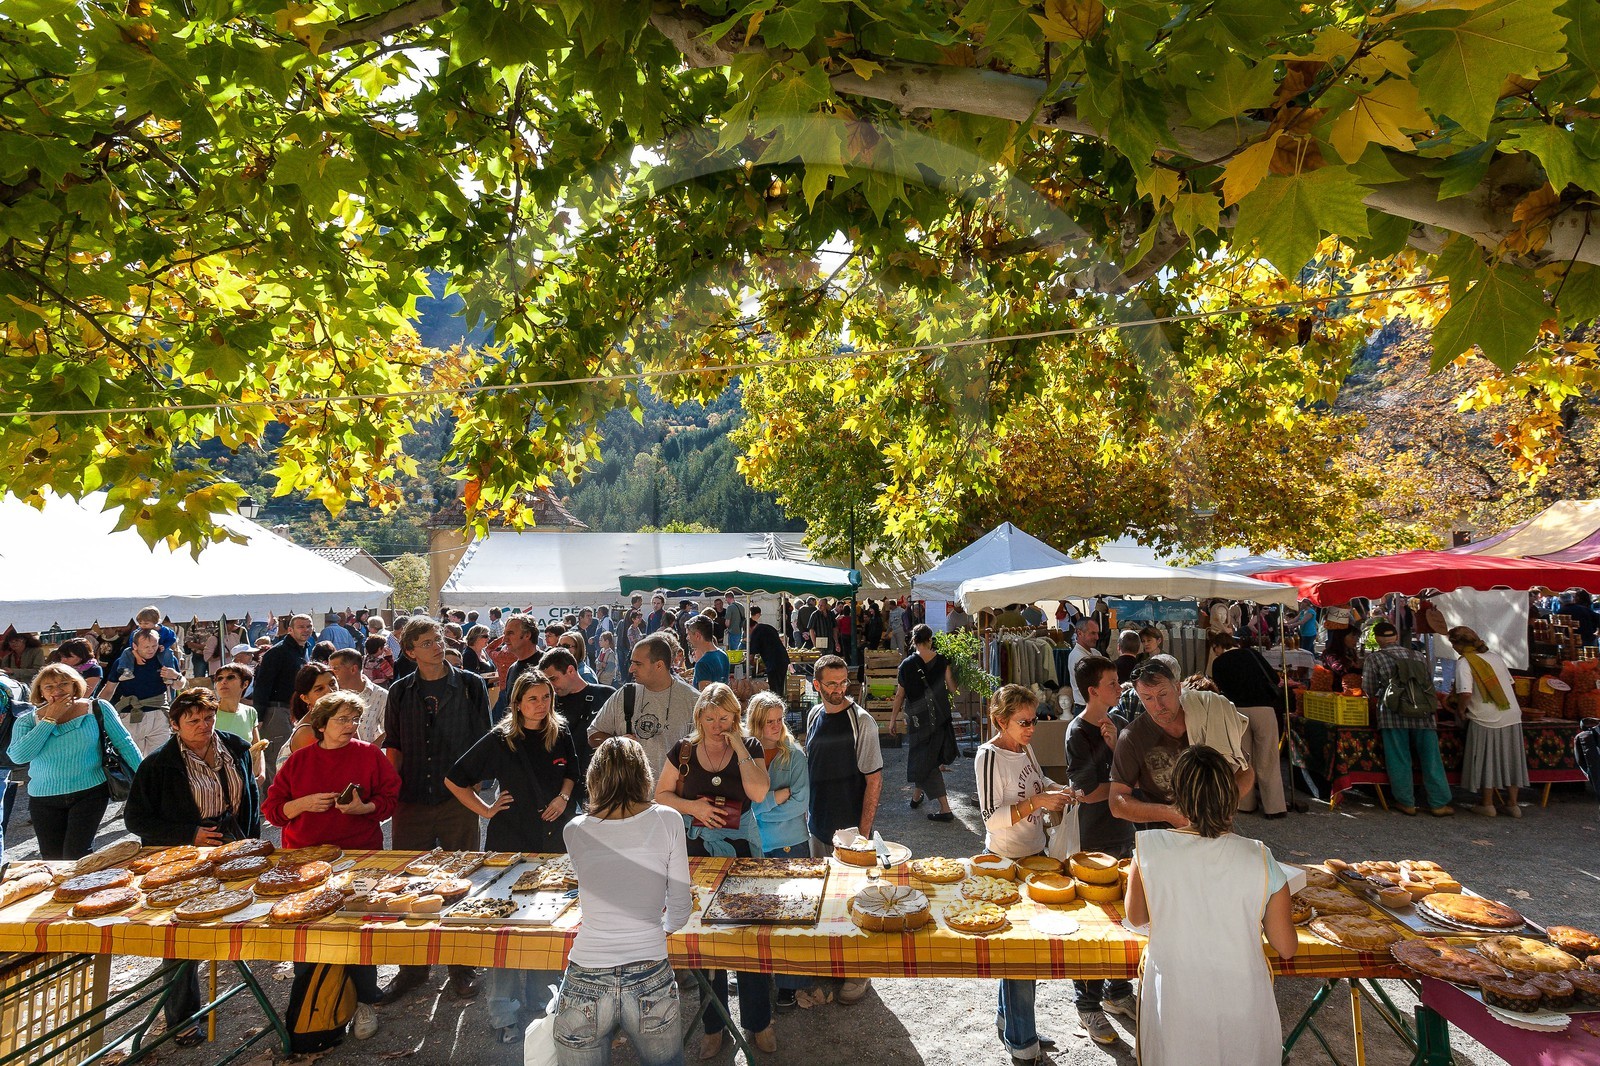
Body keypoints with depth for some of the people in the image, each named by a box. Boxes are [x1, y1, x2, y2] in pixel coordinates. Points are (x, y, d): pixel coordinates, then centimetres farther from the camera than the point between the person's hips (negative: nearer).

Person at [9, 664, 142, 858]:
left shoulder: (98, 709, -4)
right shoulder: (28, 720, 1)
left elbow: (124, 743, -3)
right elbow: (18, 756, -14)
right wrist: (50, 719, -14)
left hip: (90, 793, -3)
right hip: (44, 800, 3)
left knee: (76, 856, -10)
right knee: (52, 859, 13)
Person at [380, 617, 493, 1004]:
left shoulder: (470, 685, 0)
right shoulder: (400, 692, 6)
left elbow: (483, 741, 2)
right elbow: (394, 746, 12)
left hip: (457, 800, -2)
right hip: (412, 801, 2)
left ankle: (462, 967, 22)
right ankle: (412, 968, 27)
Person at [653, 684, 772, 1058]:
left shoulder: (750, 747, -4)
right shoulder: (684, 750, -1)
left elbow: (758, 793, -19)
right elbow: (661, 795, 3)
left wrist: (739, 746, -18)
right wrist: (692, 806, -13)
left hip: (742, 851, -1)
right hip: (697, 854, 1)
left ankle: (758, 1021, 25)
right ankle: (713, 1024, 29)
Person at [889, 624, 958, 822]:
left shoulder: (907, 664, -11)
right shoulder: (942, 661, -8)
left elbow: (900, 695, -6)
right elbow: (952, 689, 0)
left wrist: (893, 720, 5)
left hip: (918, 718, -3)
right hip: (940, 716, 3)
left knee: (925, 760, 5)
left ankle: (945, 809, 5)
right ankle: (917, 795, 37)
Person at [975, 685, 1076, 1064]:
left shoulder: (1025, 747, 3)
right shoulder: (989, 755, -20)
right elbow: (991, 817, -22)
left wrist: (1057, 790, 1)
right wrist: (1037, 802, -28)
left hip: (1035, 854, 8)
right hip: (1006, 860, -8)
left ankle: (1009, 1021, 35)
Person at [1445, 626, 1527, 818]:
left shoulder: (1465, 663, -13)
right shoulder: (1494, 657, 8)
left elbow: (1466, 694, -22)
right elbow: (1512, 686, 15)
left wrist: (1460, 710, -4)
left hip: (1485, 720, -6)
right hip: (1512, 717, 6)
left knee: (1486, 761, 6)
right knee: (1510, 759, 14)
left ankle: (1487, 804, 15)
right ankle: (1512, 804, 21)